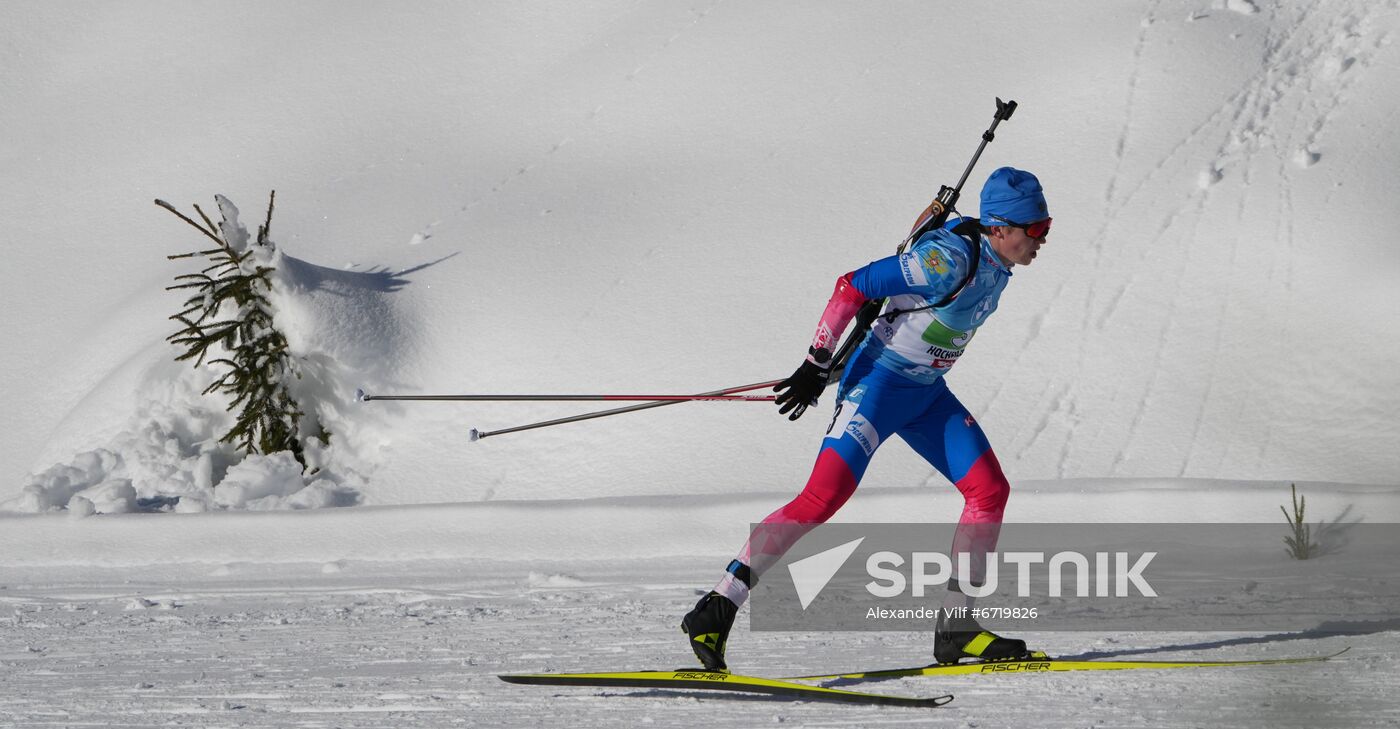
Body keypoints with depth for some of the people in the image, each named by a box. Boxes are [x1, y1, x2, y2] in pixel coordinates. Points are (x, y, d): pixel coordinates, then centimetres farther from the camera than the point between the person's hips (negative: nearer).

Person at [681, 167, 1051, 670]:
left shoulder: (996, 262, 4)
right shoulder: (950, 257, -24)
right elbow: (853, 287, -22)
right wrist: (817, 365, -19)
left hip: (927, 395, 9)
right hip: (878, 382, -9)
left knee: (990, 490, -1)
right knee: (824, 497, -18)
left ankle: (955, 627, 4)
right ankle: (717, 610, -16)